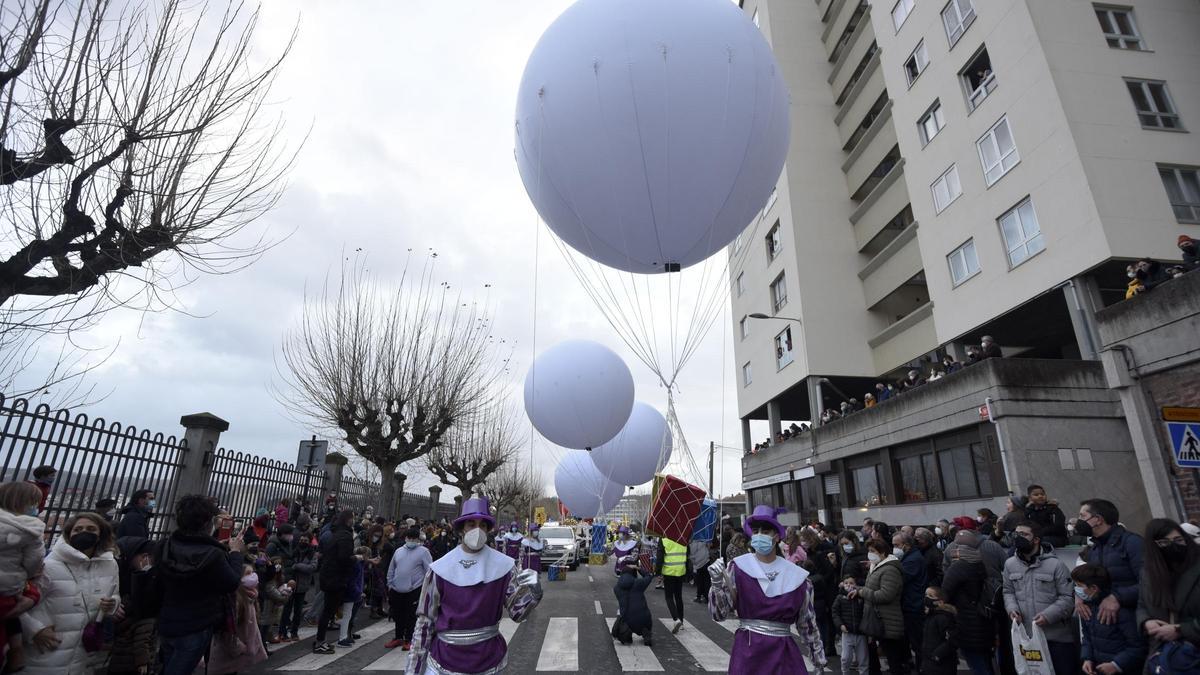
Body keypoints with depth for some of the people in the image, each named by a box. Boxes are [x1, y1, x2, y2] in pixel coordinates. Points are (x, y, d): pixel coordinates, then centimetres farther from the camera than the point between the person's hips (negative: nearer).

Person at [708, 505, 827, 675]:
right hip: (748, 649, -2)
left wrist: (819, 658, 18)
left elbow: (807, 622, 12)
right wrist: (717, 583, -25)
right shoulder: (738, 567, -6)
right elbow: (719, 613, -8)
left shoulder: (797, 575, 0)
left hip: (784, 652, 2)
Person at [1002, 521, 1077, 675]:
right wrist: (1012, 608, -7)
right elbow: (1008, 591, 13)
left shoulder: (1055, 564, -8)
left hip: (1057, 637, -4)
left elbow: (1068, 597, -7)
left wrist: (1048, 615, -19)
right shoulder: (1010, 564, 4)